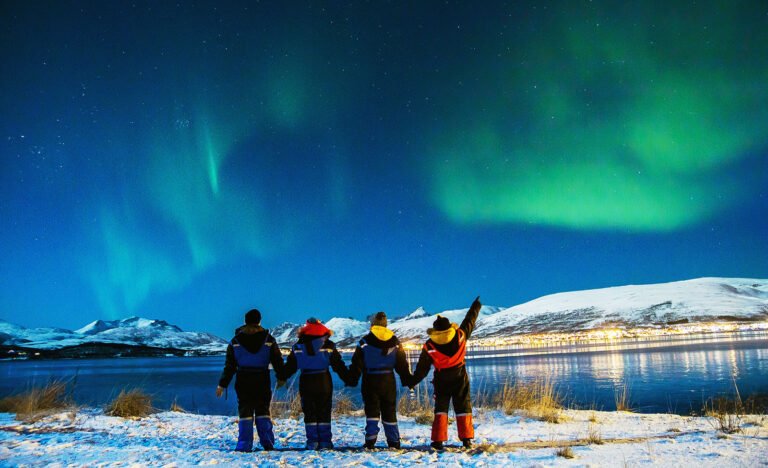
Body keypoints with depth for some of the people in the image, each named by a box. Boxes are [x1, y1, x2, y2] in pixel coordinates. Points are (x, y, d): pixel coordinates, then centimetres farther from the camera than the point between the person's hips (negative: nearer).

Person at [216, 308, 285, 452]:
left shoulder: (236, 341, 2)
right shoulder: (268, 339, 1)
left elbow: (229, 366, 2)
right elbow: (277, 361, 4)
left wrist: (222, 385, 7)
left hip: (243, 381, 0)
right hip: (263, 380, 0)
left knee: (245, 411, 5)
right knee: (263, 410, 9)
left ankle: (244, 444, 1)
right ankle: (267, 442, 8)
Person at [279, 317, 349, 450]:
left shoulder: (298, 347, 1)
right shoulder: (328, 346, -3)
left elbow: (289, 366, 4)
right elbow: (339, 365, -1)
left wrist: (282, 378, 17)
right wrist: (348, 379, 7)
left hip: (306, 383, 1)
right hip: (324, 383, -1)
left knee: (309, 414, 8)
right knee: (324, 413, 7)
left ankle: (312, 442, 6)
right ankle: (325, 441, 7)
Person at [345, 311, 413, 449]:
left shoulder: (365, 342, -7)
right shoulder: (395, 342, 3)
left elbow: (357, 364, -6)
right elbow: (402, 363, 7)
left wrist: (351, 380, 0)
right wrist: (407, 379, 15)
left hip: (370, 381, -3)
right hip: (388, 381, 3)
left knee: (372, 411, 2)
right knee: (390, 412, 11)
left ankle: (370, 439, -8)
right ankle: (394, 441, 13)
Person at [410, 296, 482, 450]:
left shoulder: (429, 346, -13)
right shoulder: (461, 336, -12)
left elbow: (422, 368, -7)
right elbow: (470, 321, 5)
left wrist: (413, 382, 5)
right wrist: (476, 306, 20)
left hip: (441, 381, -1)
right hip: (460, 378, 1)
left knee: (440, 409, 8)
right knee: (463, 408, 10)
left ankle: (438, 440, 4)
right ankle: (466, 438, 8)